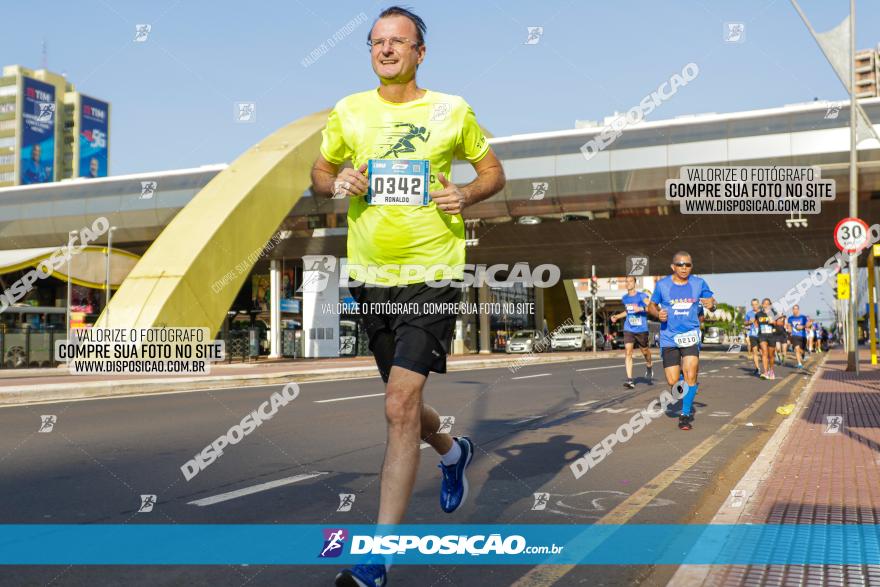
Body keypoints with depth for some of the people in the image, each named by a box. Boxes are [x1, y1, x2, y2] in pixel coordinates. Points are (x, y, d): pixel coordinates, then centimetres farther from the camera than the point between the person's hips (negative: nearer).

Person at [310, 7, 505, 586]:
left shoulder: (453, 110, 2)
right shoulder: (348, 111, 8)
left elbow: (493, 172, 13)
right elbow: (320, 171, 19)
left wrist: (466, 194, -9)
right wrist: (337, 182, -4)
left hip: (433, 275, -4)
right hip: (371, 277, 4)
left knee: (401, 406, -16)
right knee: (405, 405, 16)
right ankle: (452, 451, 51)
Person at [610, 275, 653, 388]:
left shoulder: (642, 296, -7)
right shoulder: (624, 298, 10)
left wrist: (641, 309, -29)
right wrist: (616, 316, 16)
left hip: (641, 329, -3)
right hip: (628, 329, 3)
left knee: (644, 350, 15)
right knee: (628, 351, -11)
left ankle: (649, 366, 49)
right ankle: (630, 380, -13)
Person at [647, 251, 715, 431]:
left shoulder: (699, 283, 0)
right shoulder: (662, 284, -1)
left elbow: (711, 302, 8)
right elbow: (651, 306, 10)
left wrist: (711, 305, -16)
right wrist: (658, 314, -12)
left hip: (691, 335, 0)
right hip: (669, 337, 0)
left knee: (690, 375, -16)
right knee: (673, 382, -2)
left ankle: (685, 415, 2)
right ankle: (687, 402, 35)